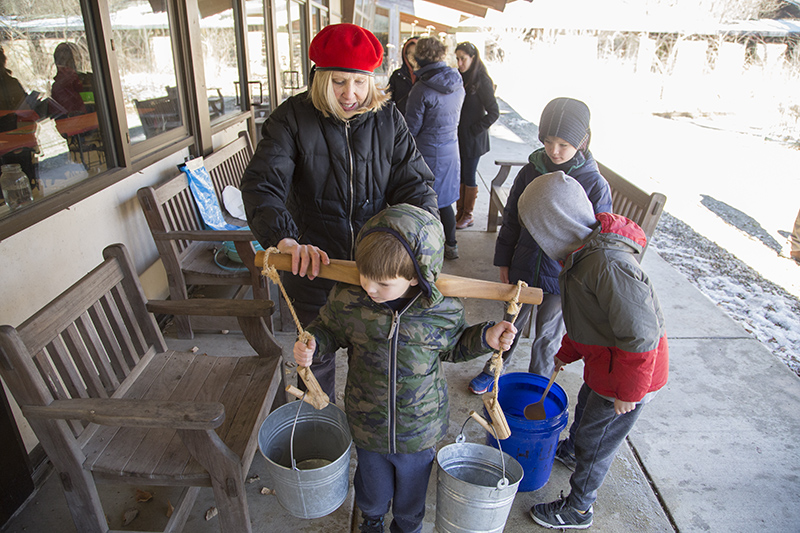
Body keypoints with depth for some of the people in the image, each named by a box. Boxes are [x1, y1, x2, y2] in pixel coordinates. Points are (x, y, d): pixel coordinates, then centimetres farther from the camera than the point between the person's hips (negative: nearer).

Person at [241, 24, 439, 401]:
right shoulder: (292, 119, -11)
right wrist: (286, 240, -42)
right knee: (316, 355, 19)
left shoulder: (388, 120, -3)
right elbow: (261, 184, -23)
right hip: (312, 264, -1)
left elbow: (413, 183, -7)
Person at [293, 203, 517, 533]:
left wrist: (485, 337, -18)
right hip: (367, 428, 1)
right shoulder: (347, 300, -23)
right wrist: (312, 343, -21)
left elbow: (452, 346, -1)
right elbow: (329, 328, 0)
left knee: (411, 502, 25)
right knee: (373, 493, 27)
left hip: (420, 431, 0)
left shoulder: (444, 311, -23)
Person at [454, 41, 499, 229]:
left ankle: (468, 215, 15)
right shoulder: (460, 78, 8)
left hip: (472, 139, -6)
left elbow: (494, 112, -12)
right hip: (457, 137, 6)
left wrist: (474, 130, -13)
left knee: (469, 177, 2)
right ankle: (459, 212, 22)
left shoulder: (482, 81, -12)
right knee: (459, 176, 11)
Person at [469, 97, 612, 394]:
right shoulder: (531, 172, -6)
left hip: (562, 277, -2)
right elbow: (511, 220, 3)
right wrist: (503, 260, 6)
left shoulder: (595, 184, -14)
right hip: (523, 268, 3)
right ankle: (492, 370, 43)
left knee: (547, 334, 16)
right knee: (512, 324, 21)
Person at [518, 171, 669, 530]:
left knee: (596, 439, 10)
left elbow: (640, 335, -32)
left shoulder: (608, 265, -37)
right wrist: (568, 352, 19)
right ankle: (572, 450, 62)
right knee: (586, 406, 32)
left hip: (629, 372, -9)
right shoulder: (585, 250, -3)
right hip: (603, 360, 9)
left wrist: (628, 392, -21)